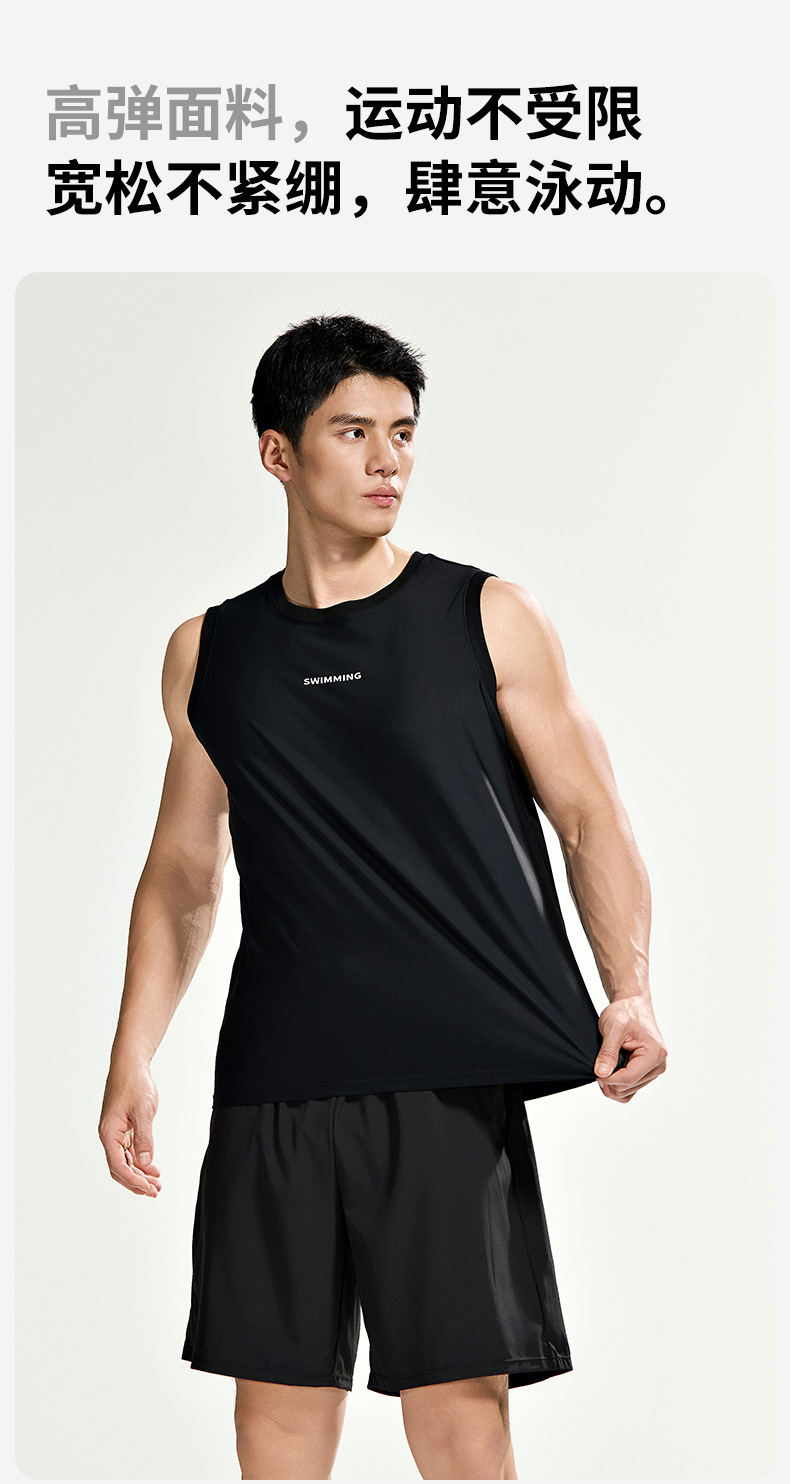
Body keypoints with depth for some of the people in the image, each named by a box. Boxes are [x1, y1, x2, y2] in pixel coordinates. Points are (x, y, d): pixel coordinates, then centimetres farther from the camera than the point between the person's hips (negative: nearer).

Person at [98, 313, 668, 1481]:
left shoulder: (487, 618, 5)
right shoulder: (210, 652, 12)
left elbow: (592, 817, 4)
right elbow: (183, 870, 17)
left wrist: (630, 991, -11)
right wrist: (132, 1060, 9)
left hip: (451, 1077, -2)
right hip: (274, 1082, 3)